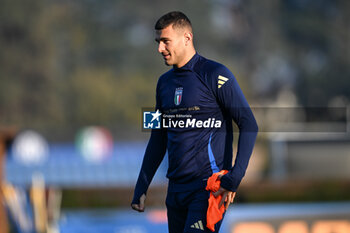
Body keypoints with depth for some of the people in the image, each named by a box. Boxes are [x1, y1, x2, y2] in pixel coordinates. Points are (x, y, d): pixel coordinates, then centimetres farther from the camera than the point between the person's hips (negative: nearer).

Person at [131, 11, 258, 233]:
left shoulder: (215, 75, -7)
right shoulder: (165, 82, 15)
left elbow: (249, 125, -10)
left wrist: (234, 178, -18)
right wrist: (141, 188, 17)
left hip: (209, 187, -7)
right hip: (176, 188, 7)